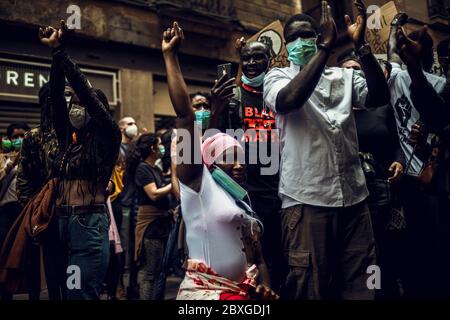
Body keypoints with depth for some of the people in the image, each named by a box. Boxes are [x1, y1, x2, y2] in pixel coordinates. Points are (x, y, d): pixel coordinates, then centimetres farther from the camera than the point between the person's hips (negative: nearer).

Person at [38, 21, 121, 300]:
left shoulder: (108, 137, -3)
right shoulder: (68, 139, 14)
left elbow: (84, 91, -11)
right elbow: (57, 95, 7)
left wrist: (60, 50, -7)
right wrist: (54, 53, 0)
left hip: (89, 226, -7)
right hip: (61, 225, 7)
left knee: (82, 295, -7)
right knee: (66, 293, 14)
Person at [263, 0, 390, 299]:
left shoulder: (344, 76, 16)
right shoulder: (278, 76, 6)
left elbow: (379, 97, -1)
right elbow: (288, 100, -18)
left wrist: (361, 45, -9)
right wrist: (327, 46, -18)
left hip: (354, 198, 4)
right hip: (306, 199, -3)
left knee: (360, 285, 9)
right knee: (309, 286, 2)